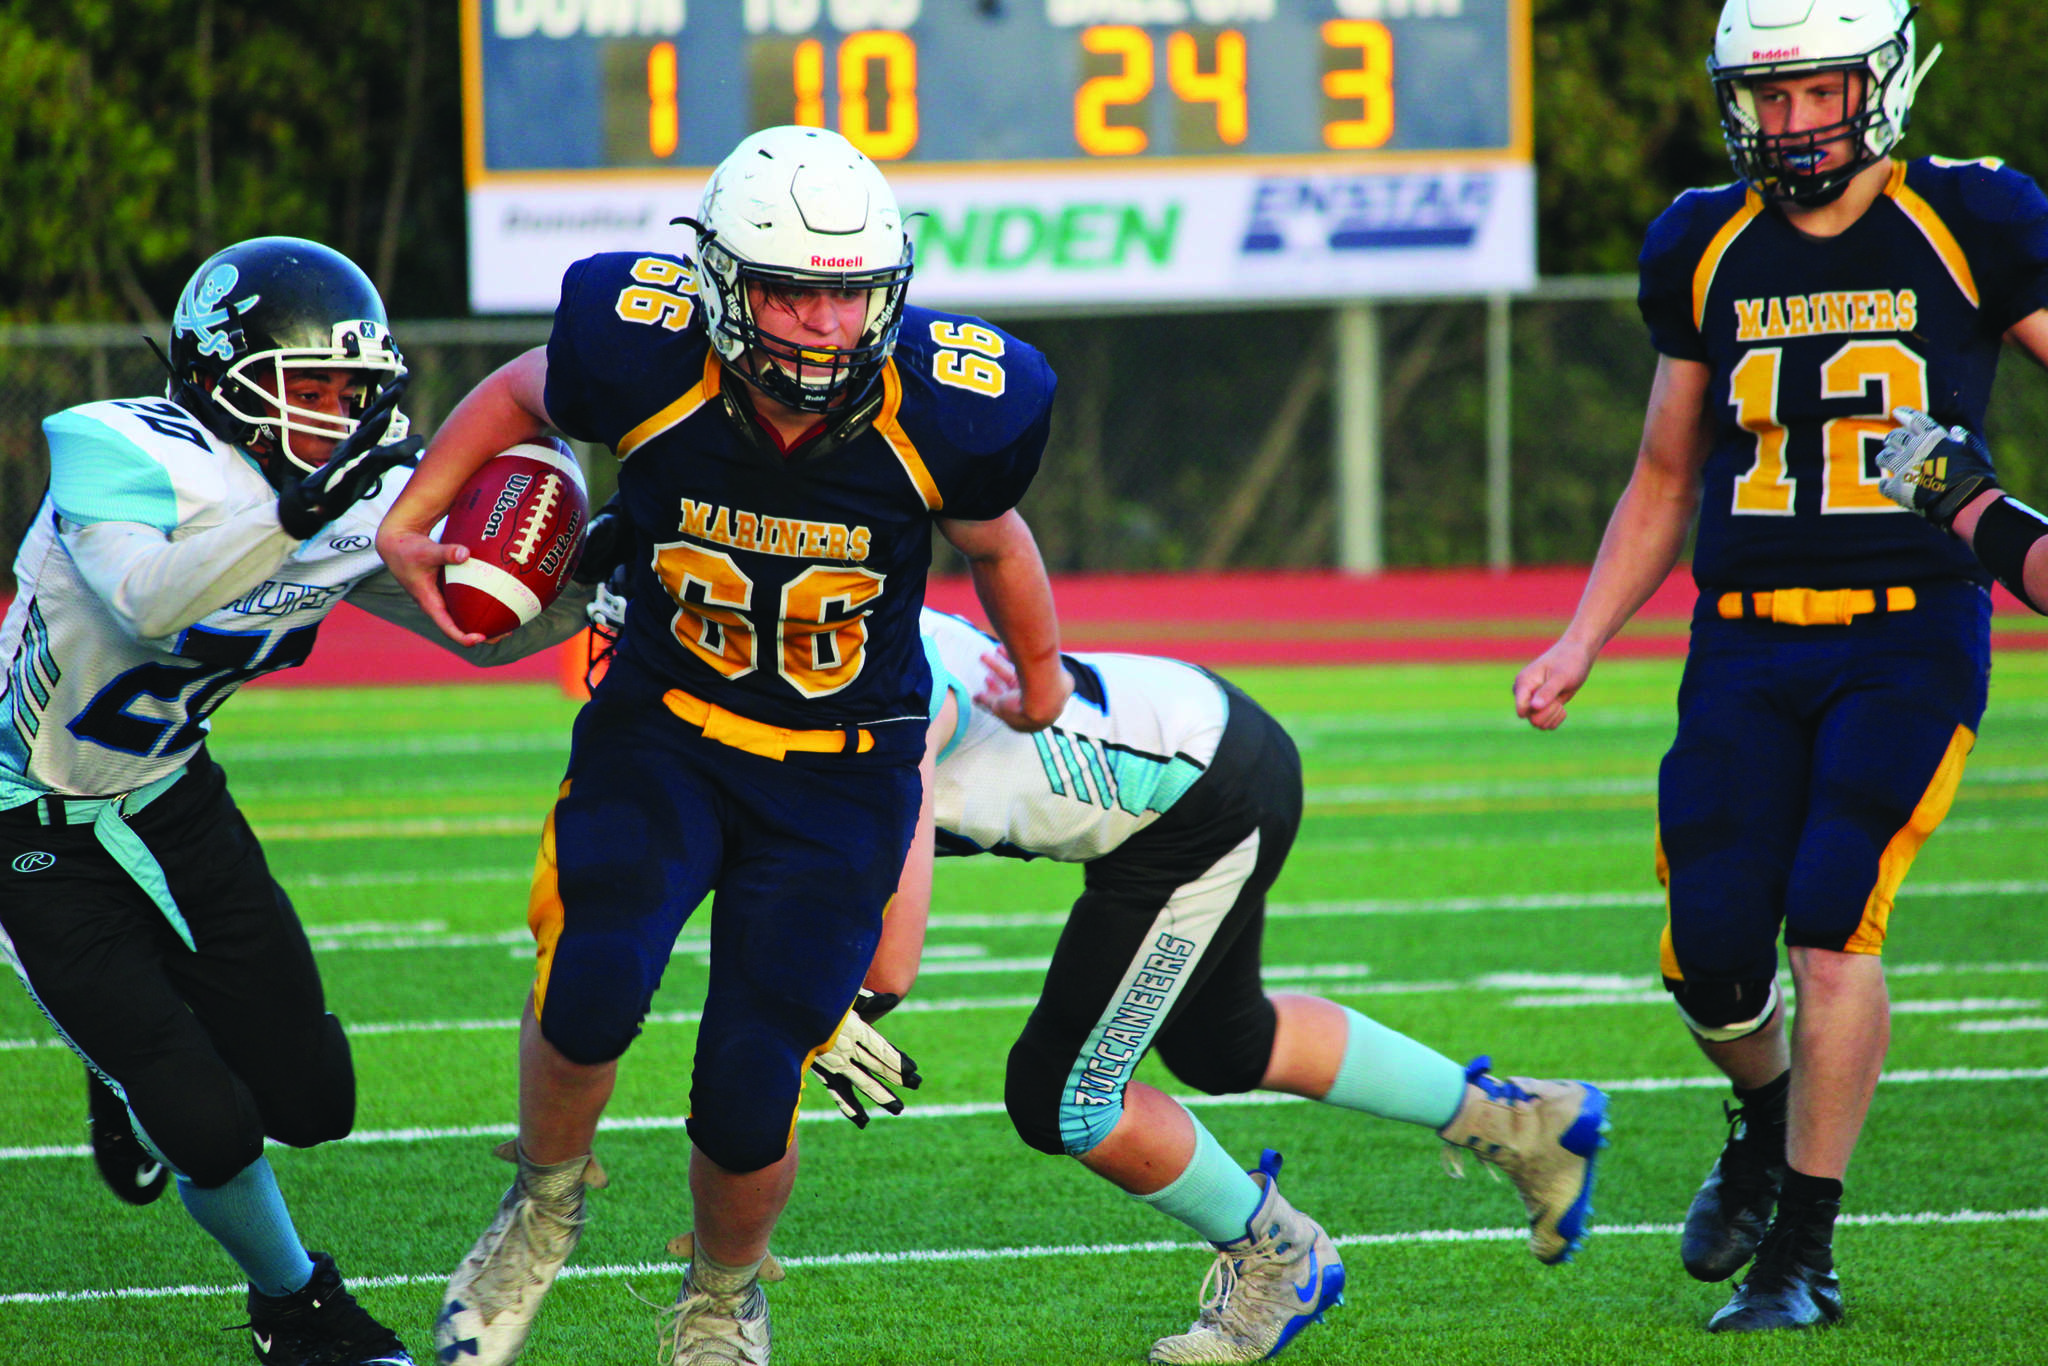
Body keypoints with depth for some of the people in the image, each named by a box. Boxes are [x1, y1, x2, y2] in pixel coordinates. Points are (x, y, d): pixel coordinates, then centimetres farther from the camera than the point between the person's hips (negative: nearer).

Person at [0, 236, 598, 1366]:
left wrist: (598, 582, -22)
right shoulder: (120, 457, -28)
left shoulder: (359, 504, -8)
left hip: (170, 797, 7)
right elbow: (149, 606, -46)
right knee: (213, 1132, -8)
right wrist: (296, 511, -53)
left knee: (311, 1100, 6)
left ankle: (135, 1076, 37)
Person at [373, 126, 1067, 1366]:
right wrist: (407, 521, 4)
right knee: (593, 984, -26)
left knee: (751, 1091, -6)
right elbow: (524, 395, 5)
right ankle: (548, 1200, 8)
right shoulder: (646, 358, -21)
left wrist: (1043, 679, 22)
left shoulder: (946, 412, -20)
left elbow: (993, 541, 5)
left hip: (842, 772, 0)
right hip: (664, 730, 0)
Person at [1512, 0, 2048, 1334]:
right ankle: (1767, 1123, 31)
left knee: (1832, 920, -17)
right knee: (1713, 949, -4)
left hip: (1911, 634, -3)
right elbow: (1664, 481, 18)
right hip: (1747, 641, 3)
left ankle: (1801, 1250, -6)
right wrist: (1581, 644, 10)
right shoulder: (1707, 250, 9)